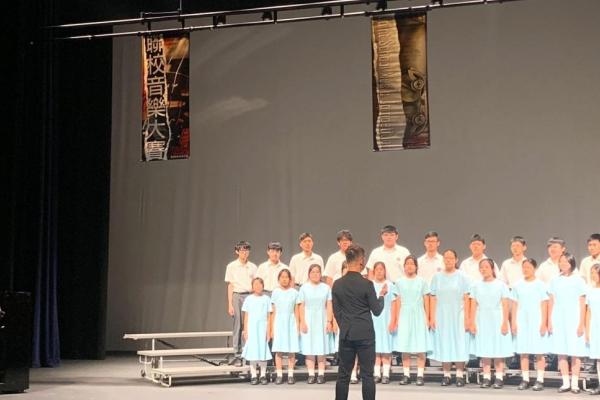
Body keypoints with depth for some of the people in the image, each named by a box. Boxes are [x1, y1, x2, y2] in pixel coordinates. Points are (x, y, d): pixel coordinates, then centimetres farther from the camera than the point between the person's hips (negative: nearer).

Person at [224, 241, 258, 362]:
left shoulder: (253, 267, 9)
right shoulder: (231, 266, 4)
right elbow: (230, 286, 3)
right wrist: (230, 304, -2)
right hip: (237, 296, -2)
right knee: (238, 326, -1)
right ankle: (237, 356, 5)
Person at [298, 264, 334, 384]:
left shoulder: (326, 288, 5)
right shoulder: (304, 288, 5)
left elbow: (329, 306, 3)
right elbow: (301, 307, 2)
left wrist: (329, 321, -5)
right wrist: (302, 322, -5)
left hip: (322, 321, 0)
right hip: (308, 321, 0)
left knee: (321, 349, 0)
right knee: (309, 349, -1)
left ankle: (321, 374, 3)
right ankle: (311, 375, 0)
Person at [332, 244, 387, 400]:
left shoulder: (337, 284, 0)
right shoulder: (366, 284, -12)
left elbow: (336, 311, 5)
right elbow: (376, 310, -5)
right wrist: (382, 295, 12)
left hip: (346, 335, 4)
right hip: (365, 335, -3)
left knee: (343, 375, 8)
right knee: (367, 375, 2)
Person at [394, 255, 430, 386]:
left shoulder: (422, 282, 3)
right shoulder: (399, 282, 7)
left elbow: (426, 302, 4)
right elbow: (399, 303, 8)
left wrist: (427, 319, 0)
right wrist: (397, 320, 4)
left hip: (419, 317, -2)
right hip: (404, 317, 2)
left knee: (420, 347, -4)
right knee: (405, 347, 1)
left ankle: (420, 375, -1)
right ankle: (406, 375, 6)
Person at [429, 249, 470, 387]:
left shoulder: (462, 277, 1)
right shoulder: (437, 277, 7)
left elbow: (466, 299, -1)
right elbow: (433, 298, 6)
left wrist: (466, 318, -6)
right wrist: (432, 318, 0)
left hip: (458, 316, -2)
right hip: (441, 317, 2)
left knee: (459, 345, -2)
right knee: (444, 345, 3)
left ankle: (460, 375, 2)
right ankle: (446, 375, 7)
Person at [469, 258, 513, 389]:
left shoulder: (501, 285, 0)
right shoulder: (476, 286, 8)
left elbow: (505, 305, -2)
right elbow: (474, 305, 8)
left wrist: (505, 323, -8)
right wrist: (472, 323, 1)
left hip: (497, 320, -3)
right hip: (482, 321, 3)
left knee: (498, 350, -2)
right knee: (484, 350, 2)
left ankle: (499, 378, 3)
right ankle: (486, 377, 7)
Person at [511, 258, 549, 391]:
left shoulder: (540, 284, -1)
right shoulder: (518, 285, 8)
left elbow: (544, 305, -2)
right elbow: (515, 305, 10)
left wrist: (544, 323, -7)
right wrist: (513, 322, 4)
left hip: (536, 322, -3)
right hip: (522, 322, 3)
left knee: (539, 352, -1)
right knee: (523, 352, 3)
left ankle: (539, 380, 3)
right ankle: (525, 380, 9)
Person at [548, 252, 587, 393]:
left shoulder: (578, 280, 0)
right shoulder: (555, 281, 8)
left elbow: (582, 304, 0)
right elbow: (551, 302, 9)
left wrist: (581, 324, -5)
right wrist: (549, 322, 3)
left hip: (574, 320, -3)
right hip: (558, 321, 3)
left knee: (575, 353, -1)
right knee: (561, 352, 3)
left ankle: (574, 383, 6)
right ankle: (565, 383, 10)